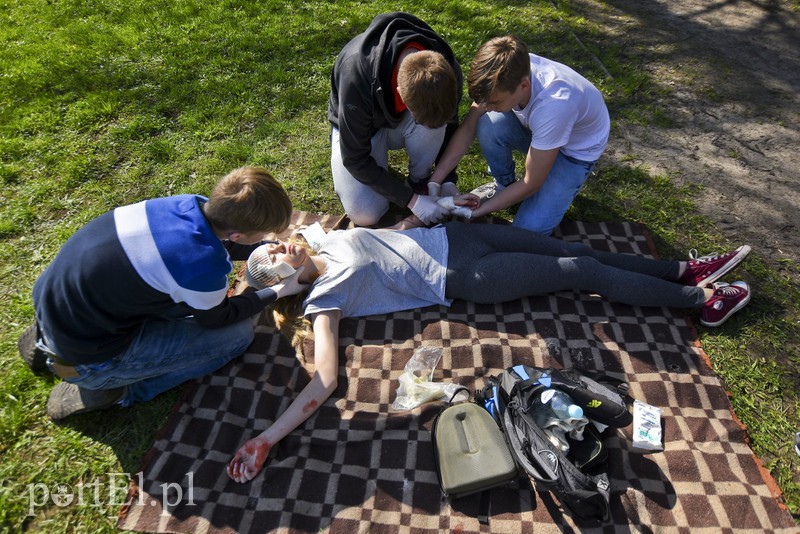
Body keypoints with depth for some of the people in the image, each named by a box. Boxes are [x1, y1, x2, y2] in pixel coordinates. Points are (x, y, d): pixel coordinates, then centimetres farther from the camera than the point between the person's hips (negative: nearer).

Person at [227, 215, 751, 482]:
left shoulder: (329, 240, 7)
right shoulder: (323, 301, -12)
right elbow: (324, 381, -21)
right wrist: (265, 439, -28)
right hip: (461, 277, -6)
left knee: (576, 250, 5)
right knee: (583, 272, -4)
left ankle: (688, 269, 23)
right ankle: (702, 300, 14)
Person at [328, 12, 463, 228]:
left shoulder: (445, 69, -27)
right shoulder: (356, 78, -39)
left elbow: (449, 126, -7)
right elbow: (355, 159, -29)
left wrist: (448, 180, -17)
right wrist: (411, 200, -29)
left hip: (401, 123, 3)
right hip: (356, 128, -2)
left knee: (433, 122, -34)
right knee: (366, 214, -22)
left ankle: (419, 182, -7)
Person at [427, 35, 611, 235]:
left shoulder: (554, 104, -41)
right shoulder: (507, 75, -27)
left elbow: (531, 185, -30)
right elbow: (468, 128, -18)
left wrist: (477, 211, -26)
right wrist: (433, 183, -24)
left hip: (577, 150, -5)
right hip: (537, 127, 5)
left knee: (528, 231, -19)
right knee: (487, 125, -27)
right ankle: (504, 184, 0)